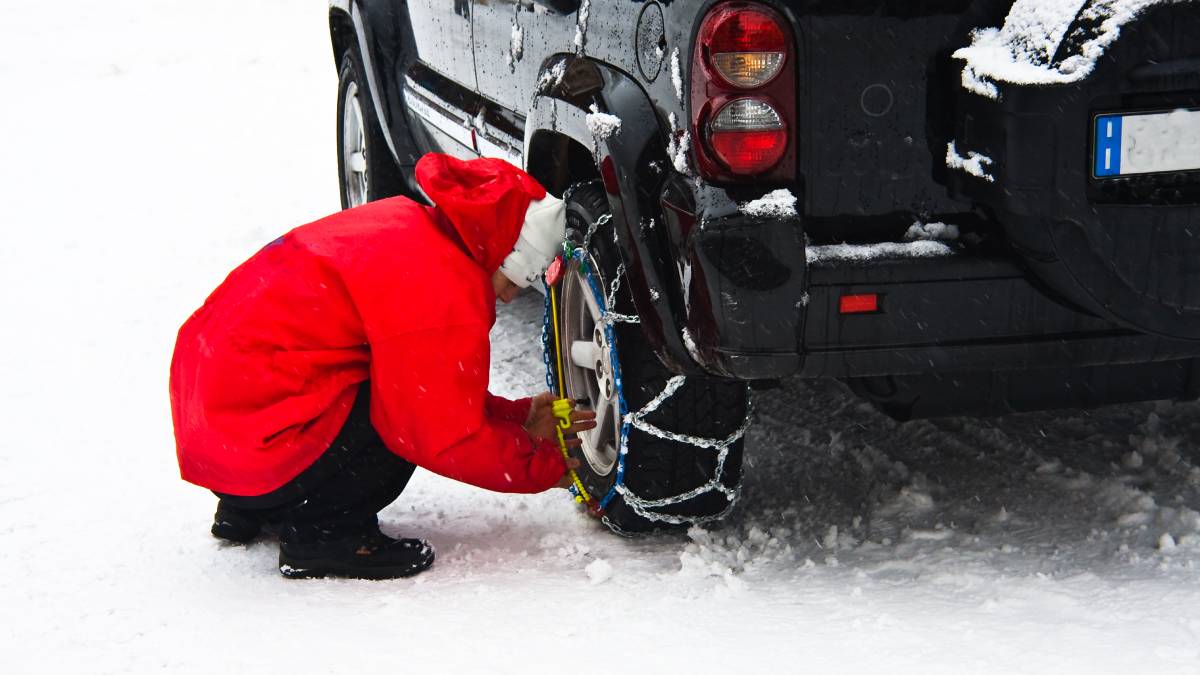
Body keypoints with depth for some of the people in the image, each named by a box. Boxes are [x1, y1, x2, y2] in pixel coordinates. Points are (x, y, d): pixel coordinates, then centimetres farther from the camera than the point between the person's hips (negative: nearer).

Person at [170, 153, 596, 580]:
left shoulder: (408, 226, 13)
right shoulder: (441, 291, -18)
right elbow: (448, 440, -12)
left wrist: (518, 418, 20)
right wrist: (545, 467, 1)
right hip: (255, 446, -10)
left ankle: (245, 510, 20)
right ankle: (321, 533, -4)